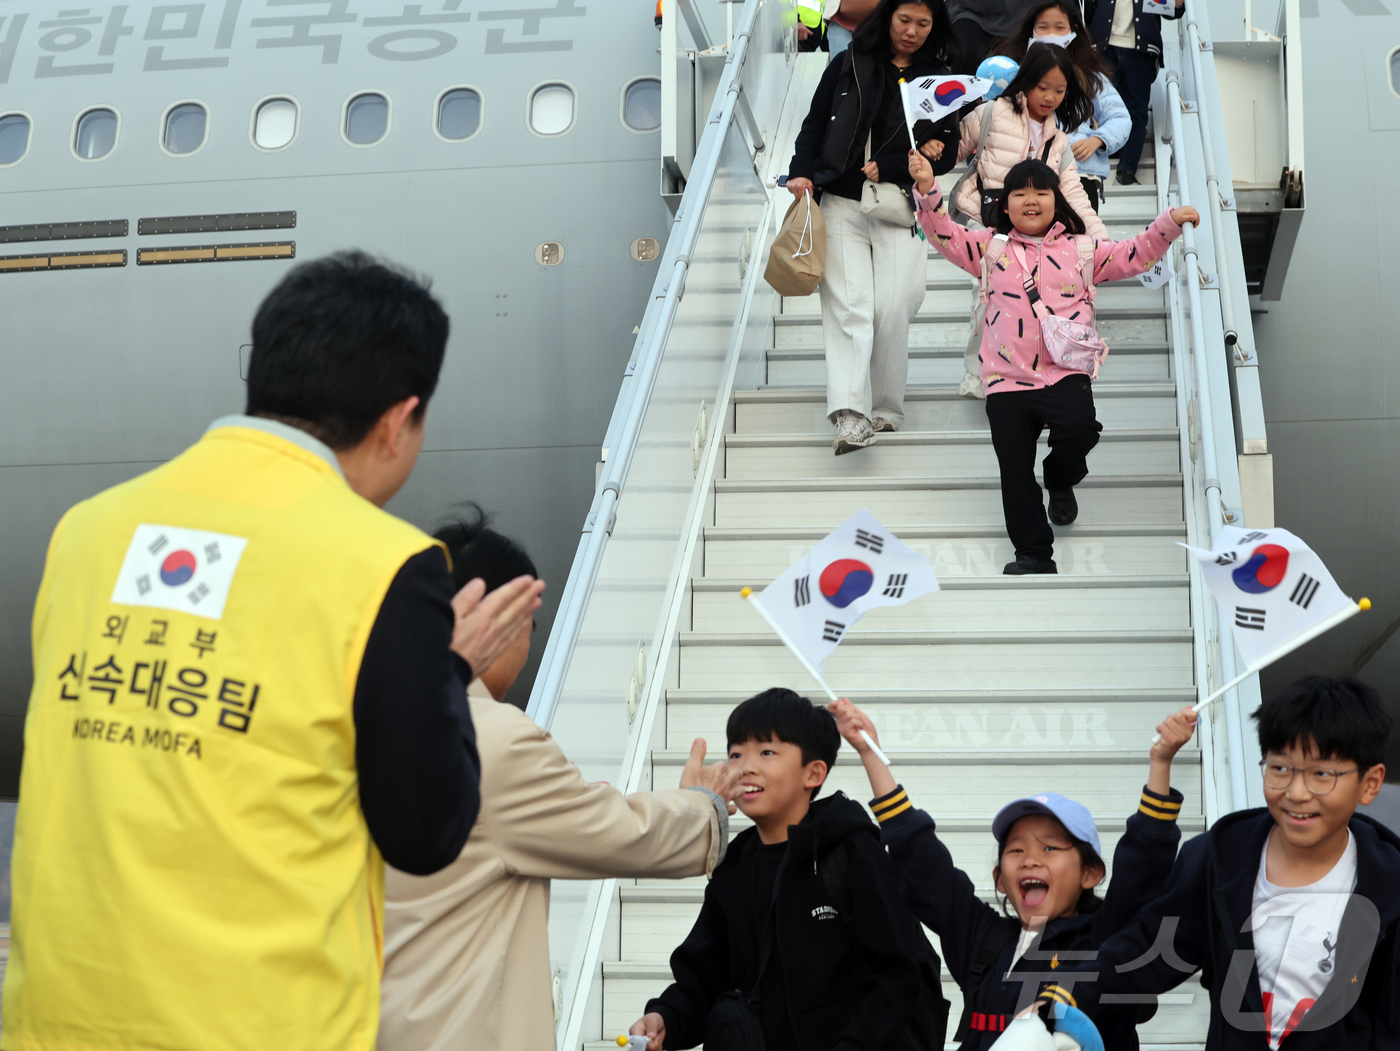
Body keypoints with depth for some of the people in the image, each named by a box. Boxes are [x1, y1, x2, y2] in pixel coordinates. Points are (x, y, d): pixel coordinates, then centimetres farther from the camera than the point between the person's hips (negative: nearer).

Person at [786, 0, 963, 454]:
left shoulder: (940, 79, 9)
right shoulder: (848, 66, 10)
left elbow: (946, 153, 5)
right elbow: (814, 125, 10)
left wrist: (888, 169, -7)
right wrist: (802, 172, -6)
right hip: (842, 202, 0)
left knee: (892, 308, -8)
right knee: (847, 305, -12)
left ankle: (885, 408, 7)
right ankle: (850, 414, -21)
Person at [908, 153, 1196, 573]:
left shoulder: (1080, 250, 13)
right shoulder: (990, 247, 12)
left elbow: (1133, 255, 16)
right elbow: (946, 235, 5)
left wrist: (1169, 223, 5)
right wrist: (927, 190, -9)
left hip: (1065, 370, -1)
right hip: (1007, 379, 1)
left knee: (1078, 428, -28)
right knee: (1014, 467, -2)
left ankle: (1061, 482, 7)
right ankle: (1034, 552, 8)